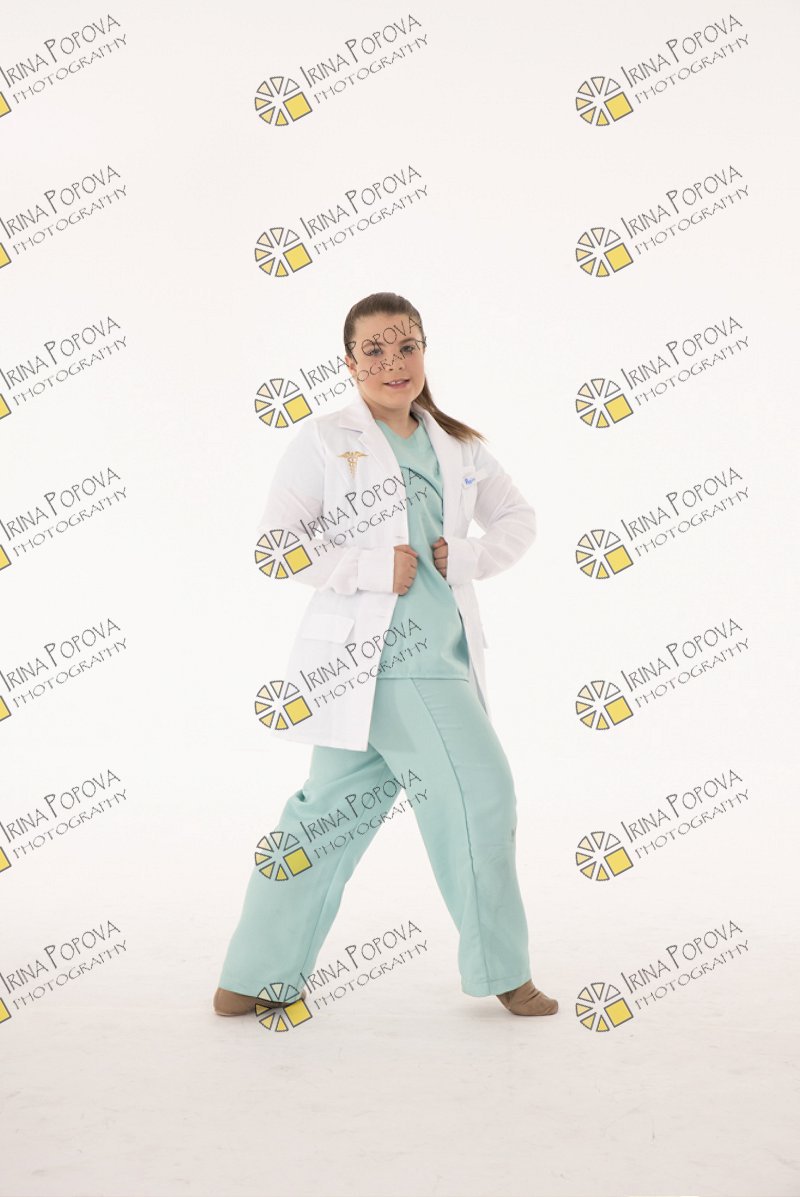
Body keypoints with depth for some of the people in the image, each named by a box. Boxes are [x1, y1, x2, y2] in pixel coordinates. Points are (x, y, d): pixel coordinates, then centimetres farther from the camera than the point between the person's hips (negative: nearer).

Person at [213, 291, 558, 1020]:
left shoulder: (458, 446, 13)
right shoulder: (324, 443, -3)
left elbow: (518, 518, 22)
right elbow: (276, 545, -8)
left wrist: (468, 559, 3)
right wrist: (374, 568, -16)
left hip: (440, 656, 6)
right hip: (369, 658, -6)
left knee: (333, 815, 12)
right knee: (482, 793, -7)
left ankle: (257, 980, 26)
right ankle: (502, 972, 13)